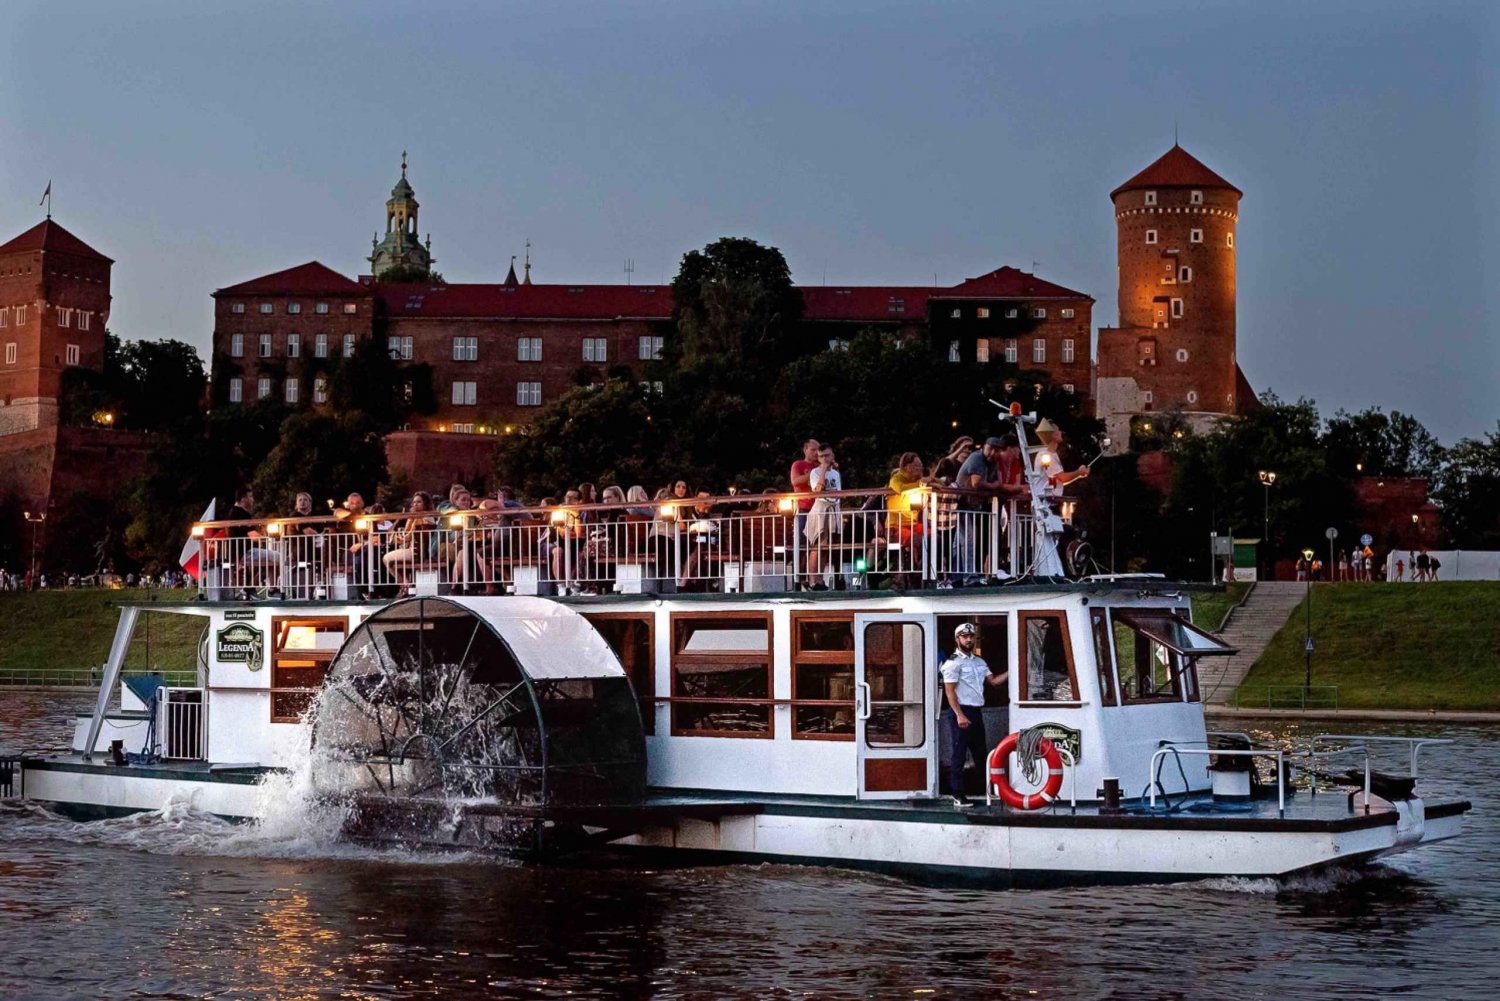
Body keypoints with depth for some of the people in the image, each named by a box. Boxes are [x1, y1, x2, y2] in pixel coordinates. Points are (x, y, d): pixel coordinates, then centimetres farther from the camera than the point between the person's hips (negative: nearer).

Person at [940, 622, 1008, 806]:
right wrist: (959, 715, -21)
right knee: (958, 754, -5)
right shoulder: (953, 662, -9)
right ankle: (958, 795, -3)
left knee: (981, 753, 15)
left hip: (976, 712, 8)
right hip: (960, 712, -8)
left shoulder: (979, 662, 16)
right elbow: (949, 691, -14)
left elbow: (993, 680, 15)